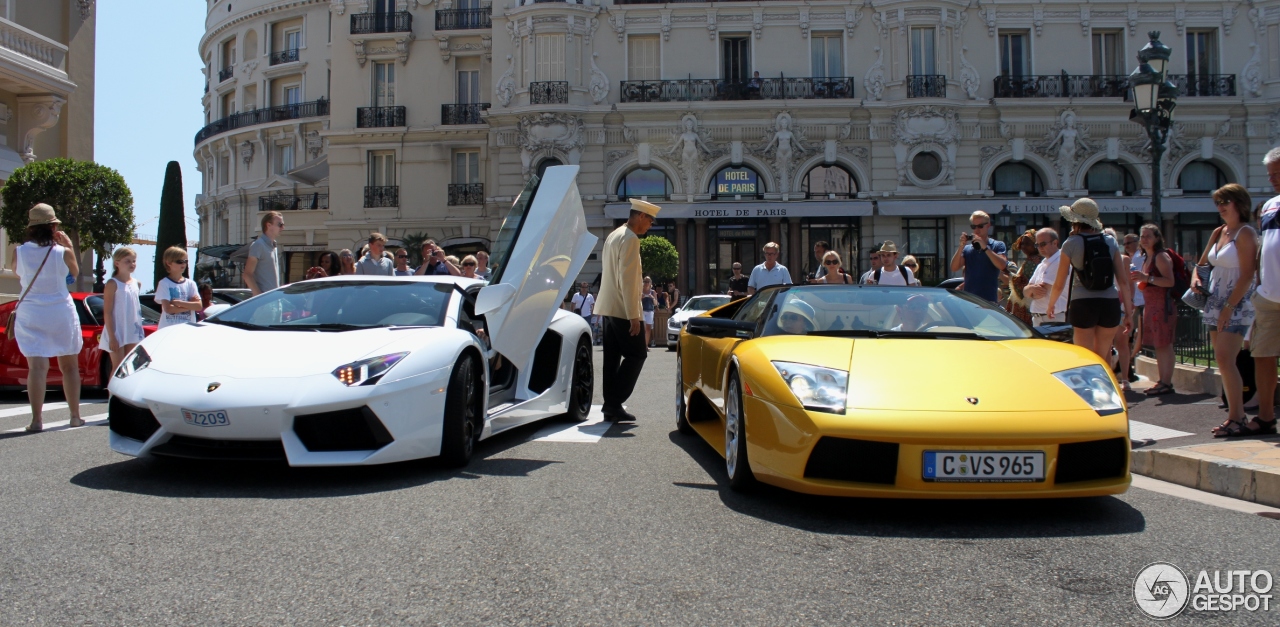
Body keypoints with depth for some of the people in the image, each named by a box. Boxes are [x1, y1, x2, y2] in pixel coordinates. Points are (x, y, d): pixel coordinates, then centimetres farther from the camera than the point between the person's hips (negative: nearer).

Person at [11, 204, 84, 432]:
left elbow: (18, 276, 14)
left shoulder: (19, 252, -4)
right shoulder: (63, 252, -8)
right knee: (69, 366, 11)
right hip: (61, 313, 0)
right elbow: (75, 272, 10)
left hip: (30, 314, 0)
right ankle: (75, 416, 16)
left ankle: (37, 419, -13)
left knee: (37, 366, -4)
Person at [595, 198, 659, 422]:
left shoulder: (614, 235, 16)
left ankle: (611, 406, 9)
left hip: (607, 308, 9)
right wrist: (634, 316, -20)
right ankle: (614, 404, -6)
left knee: (612, 358, 8)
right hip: (622, 309, -9)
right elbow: (627, 279, -20)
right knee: (636, 354, -2)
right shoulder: (630, 239, -14)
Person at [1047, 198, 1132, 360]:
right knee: (1102, 360, 17)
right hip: (1110, 304, 3)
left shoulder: (1071, 244, -2)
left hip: (1082, 305, -3)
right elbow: (1123, 281, 3)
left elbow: (1059, 284, 1)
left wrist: (1051, 305, 19)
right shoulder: (1111, 242, 6)